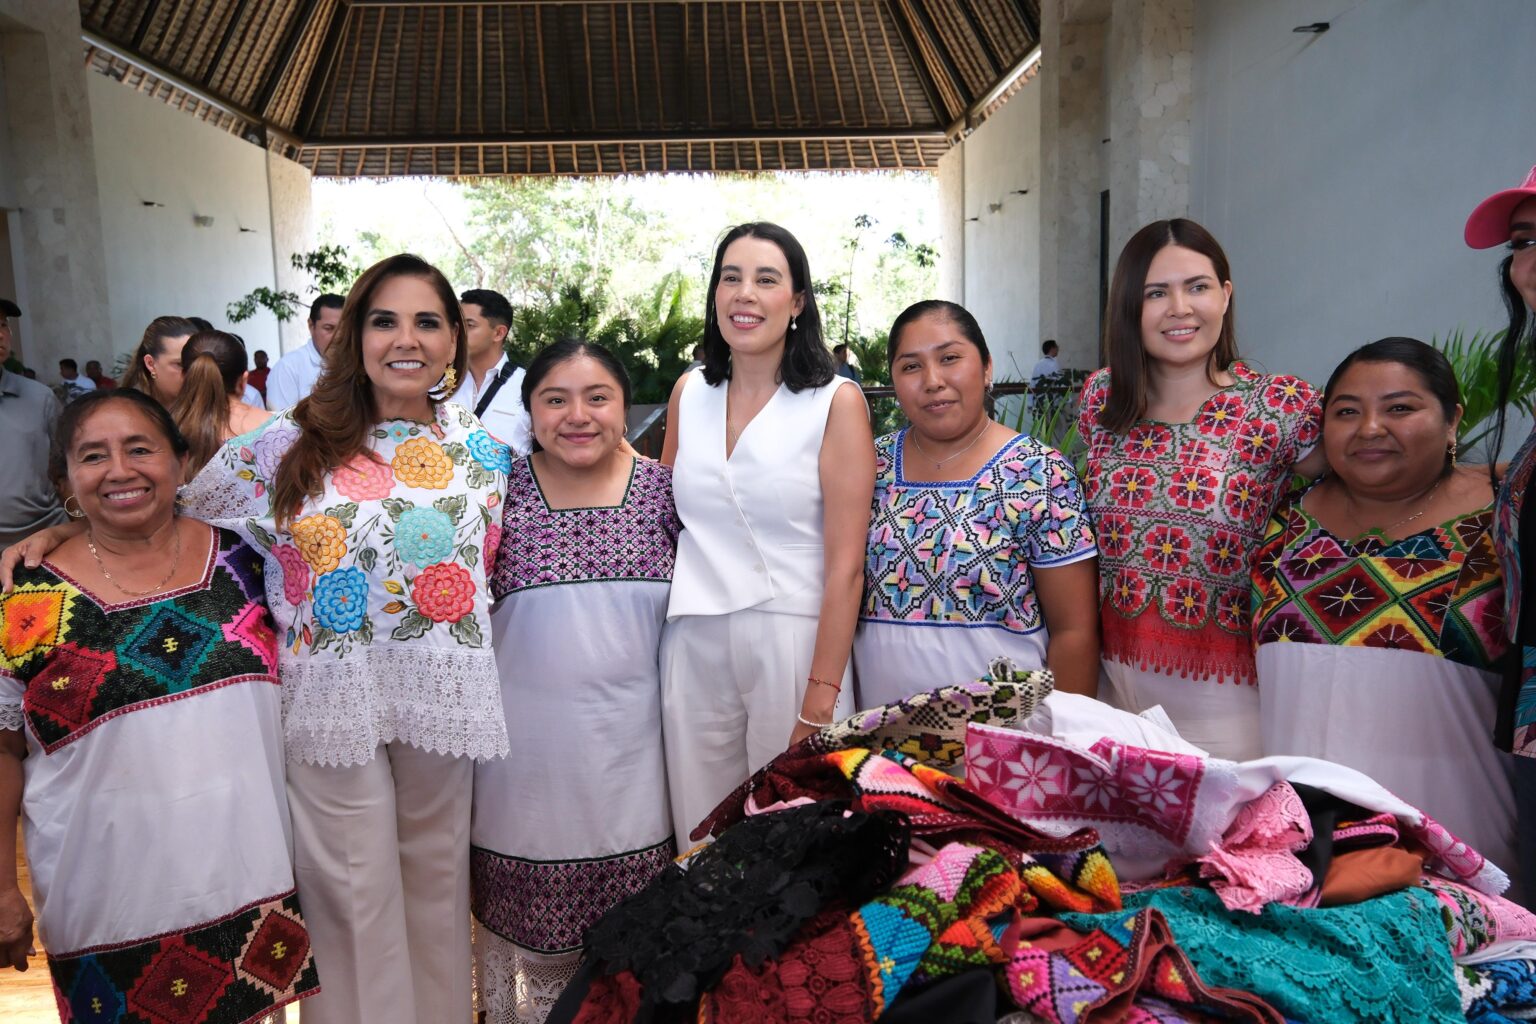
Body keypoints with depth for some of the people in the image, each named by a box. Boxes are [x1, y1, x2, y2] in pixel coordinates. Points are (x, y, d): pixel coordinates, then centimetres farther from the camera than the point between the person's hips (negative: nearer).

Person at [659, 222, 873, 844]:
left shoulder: (836, 402, -5)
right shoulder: (689, 393, 8)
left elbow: (845, 565, -9)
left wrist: (821, 698, -13)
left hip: (793, 641, -3)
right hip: (693, 645, 4)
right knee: (701, 836, 12)